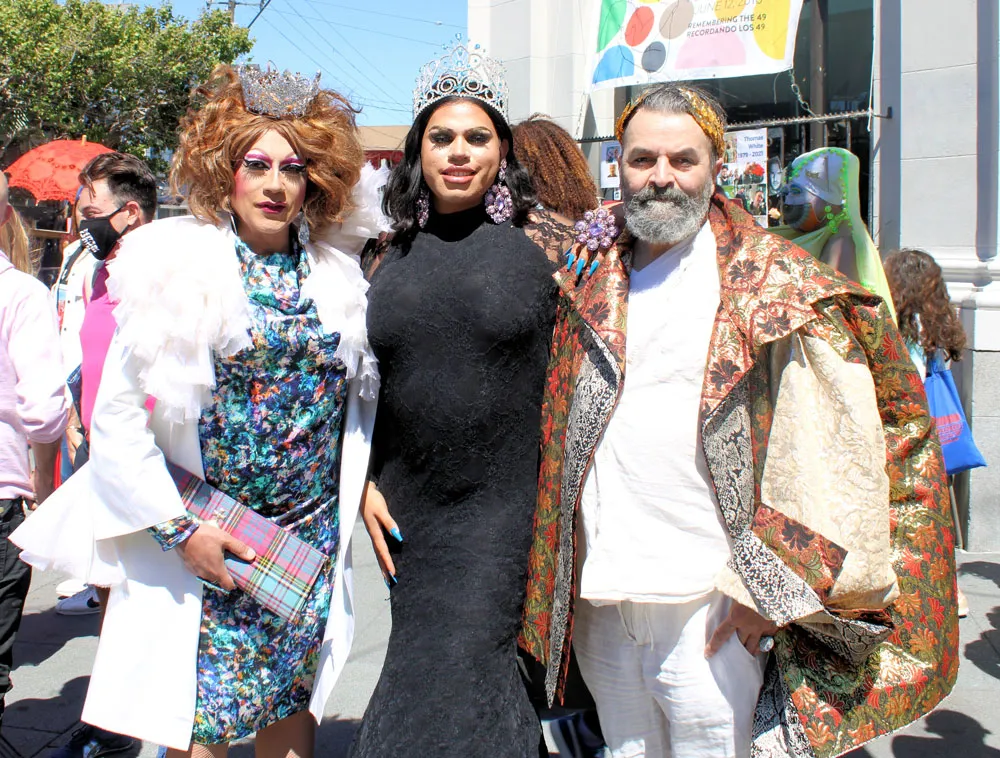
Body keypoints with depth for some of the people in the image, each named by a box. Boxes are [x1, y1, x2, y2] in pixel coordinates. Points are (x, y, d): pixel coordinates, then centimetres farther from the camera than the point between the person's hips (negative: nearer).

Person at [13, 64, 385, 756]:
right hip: (201, 537, -3)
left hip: (312, 535, 3)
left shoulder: (335, 269, 5)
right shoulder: (175, 263, -6)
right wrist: (178, 527, -12)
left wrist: (360, 490, 7)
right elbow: (116, 417, -7)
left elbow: (358, 395, 16)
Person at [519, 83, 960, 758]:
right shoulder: (595, 285, 10)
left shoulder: (775, 286, -4)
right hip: (598, 600, 5)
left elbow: (829, 449, -7)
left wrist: (770, 586, -11)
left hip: (710, 602, -4)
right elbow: (558, 439, 16)